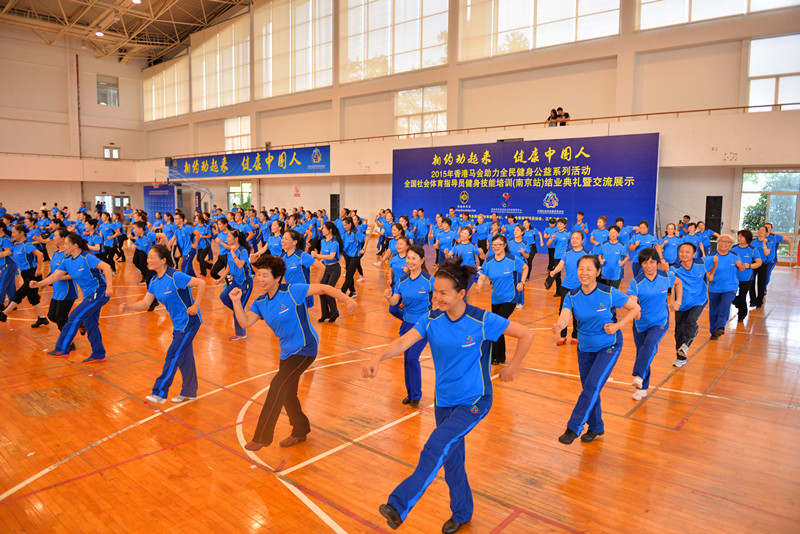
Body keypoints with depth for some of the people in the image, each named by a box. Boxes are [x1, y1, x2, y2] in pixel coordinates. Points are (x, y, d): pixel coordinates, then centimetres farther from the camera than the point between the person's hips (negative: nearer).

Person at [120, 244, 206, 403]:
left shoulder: (175, 276, -22)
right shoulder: (154, 281, 4)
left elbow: (201, 283, -23)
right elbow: (146, 302, 4)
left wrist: (196, 306, -21)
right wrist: (128, 307, -13)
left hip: (189, 321, -9)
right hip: (178, 323, 9)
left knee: (173, 356, -6)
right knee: (184, 356, 16)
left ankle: (159, 393, 2)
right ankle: (189, 392, 29)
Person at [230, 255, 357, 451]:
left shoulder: (292, 291, -18)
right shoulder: (260, 302, 2)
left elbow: (324, 288, -20)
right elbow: (245, 322, -6)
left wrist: (347, 300, -31)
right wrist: (236, 302, -19)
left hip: (305, 349, -8)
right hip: (287, 351, 8)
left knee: (277, 386, -15)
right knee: (286, 393, 16)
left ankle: (261, 438, -3)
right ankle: (300, 431, 38)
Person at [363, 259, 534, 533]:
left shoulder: (483, 321, -17)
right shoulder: (432, 320, -7)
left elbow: (526, 335, -9)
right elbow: (404, 341, -22)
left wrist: (511, 367, -4)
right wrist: (378, 358, -40)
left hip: (474, 401, -5)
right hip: (444, 400, 5)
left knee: (436, 447, -21)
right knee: (451, 459, 15)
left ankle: (399, 506, -15)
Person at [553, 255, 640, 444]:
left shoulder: (609, 293, -18)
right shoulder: (572, 296, -10)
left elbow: (635, 308, -7)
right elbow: (564, 317, -25)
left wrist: (618, 325, -21)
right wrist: (559, 326, -49)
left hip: (608, 346, -4)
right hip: (585, 348, 4)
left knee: (592, 385, -16)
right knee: (588, 388, 12)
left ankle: (573, 428, -8)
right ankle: (596, 427, 33)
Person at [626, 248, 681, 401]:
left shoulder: (666, 276, -6)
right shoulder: (636, 282, -13)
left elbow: (678, 283, 18)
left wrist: (677, 302, 10)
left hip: (660, 322, -1)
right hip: (640, 323, 1)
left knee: (650, 343, -30)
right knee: (641, 352, 8)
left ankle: (638, 376, -38)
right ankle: (642, 388, 24)